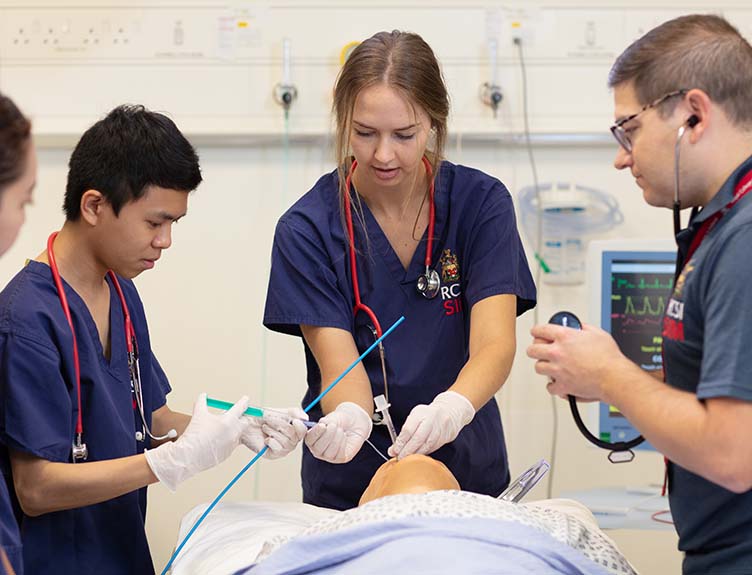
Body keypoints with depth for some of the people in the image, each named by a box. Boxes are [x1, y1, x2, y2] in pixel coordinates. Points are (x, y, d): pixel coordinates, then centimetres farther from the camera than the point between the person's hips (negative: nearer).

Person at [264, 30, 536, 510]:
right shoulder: (307, 229, -11)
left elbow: (494, 343, -18)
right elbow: (339, 365, -16)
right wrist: (349, 417, -39)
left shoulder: (480, 203, -8)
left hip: (468, 472, 1)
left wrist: (450, 409, -39)